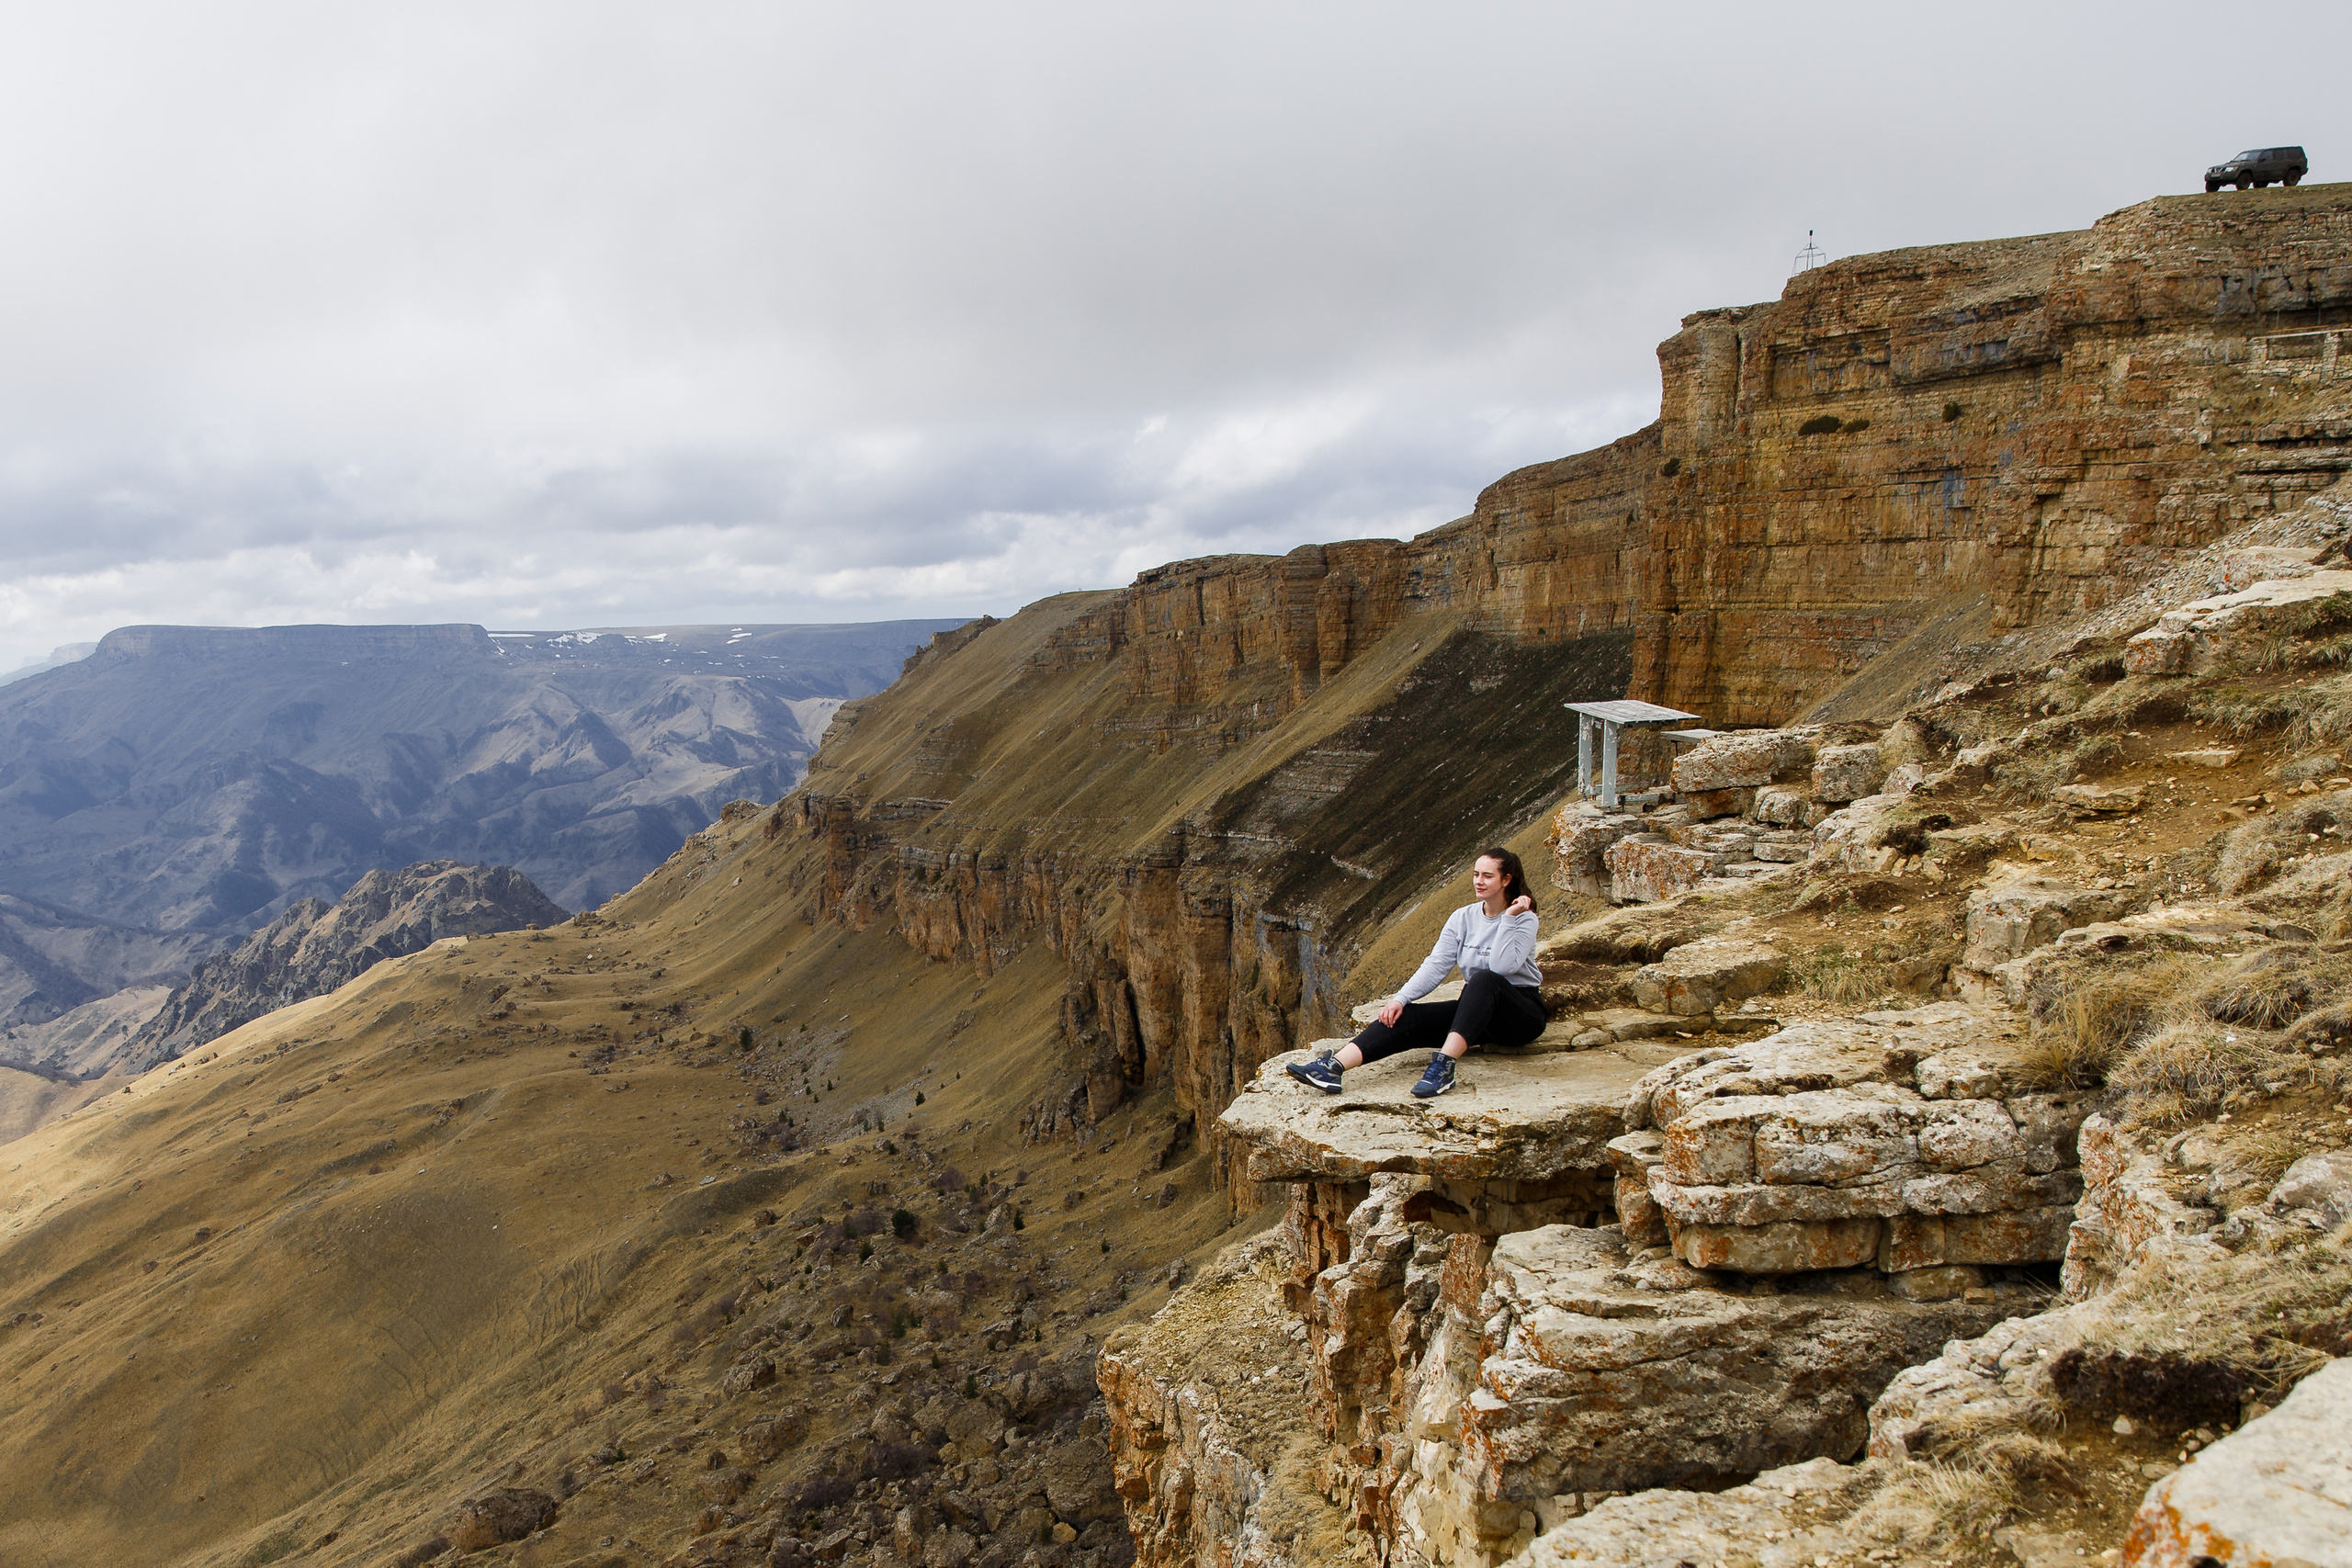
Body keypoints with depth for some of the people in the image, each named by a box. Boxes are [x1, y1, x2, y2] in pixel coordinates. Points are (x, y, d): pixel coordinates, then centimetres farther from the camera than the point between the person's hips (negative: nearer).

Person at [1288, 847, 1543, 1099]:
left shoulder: (1524, 920, -7)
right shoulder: (1462, 918, 6)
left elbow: (1503, 967, -24)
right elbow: (1435, 965, -5)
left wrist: (1508, 918, -23)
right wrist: (1401, 998, -18)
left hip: (1522, 1014, -5)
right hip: (1476, 1010, 5)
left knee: (1483, 979, -37)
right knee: (1408, 1016, -19)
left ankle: (1444, 1064, -49)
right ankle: (1333, 1067, -37)